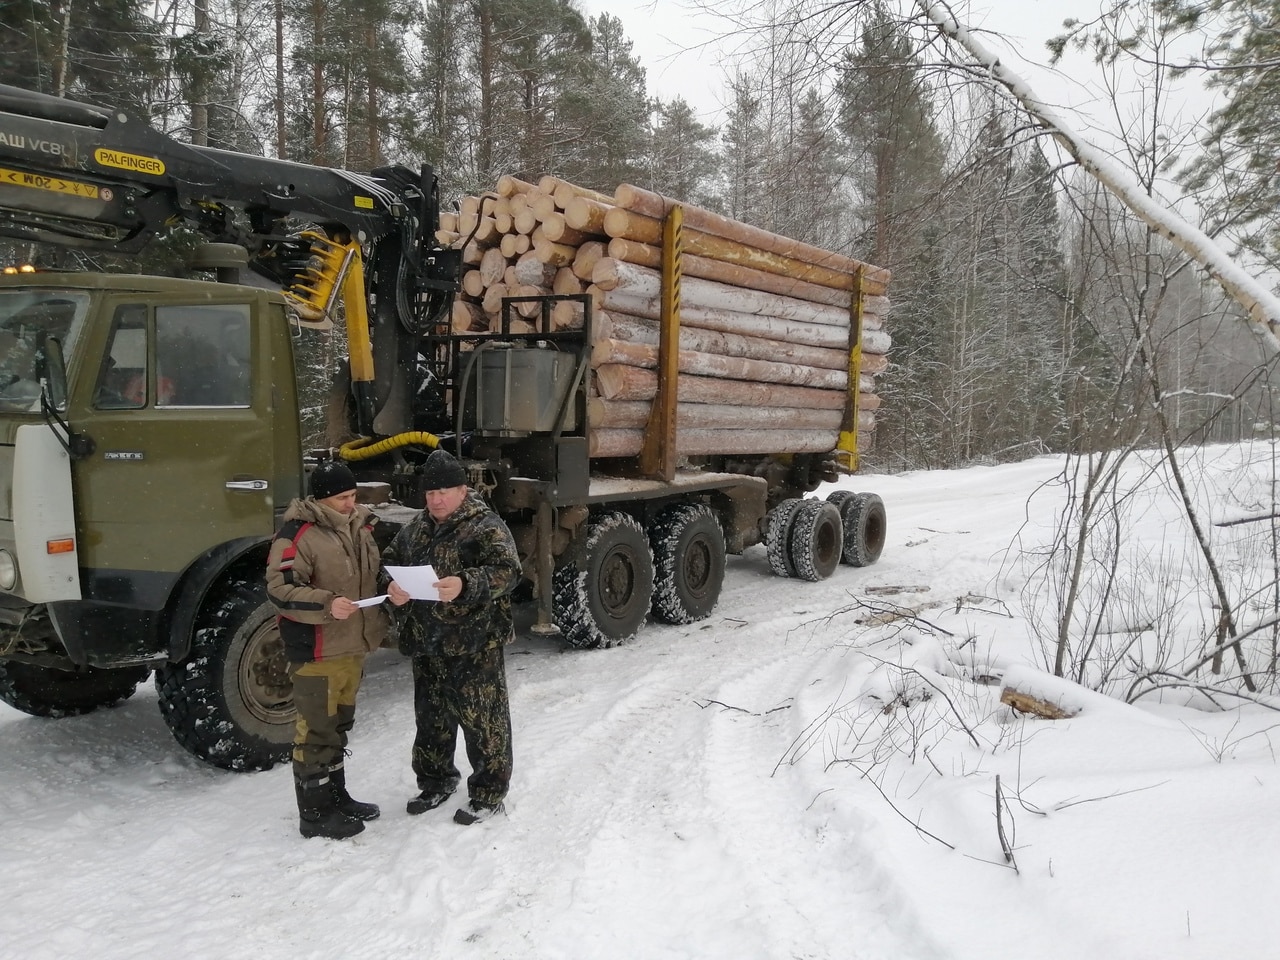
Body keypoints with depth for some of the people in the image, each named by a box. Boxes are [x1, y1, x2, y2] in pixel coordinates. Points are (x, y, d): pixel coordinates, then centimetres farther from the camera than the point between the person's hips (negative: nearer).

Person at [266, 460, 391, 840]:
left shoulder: (360, 526, 9)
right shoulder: (298, 534, -16)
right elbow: (279, 589, -20)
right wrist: (327, 605, -30)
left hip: (354, 646, 8)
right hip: (316, 651, -8)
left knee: (339, 725, 20)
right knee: (317, 730, 1)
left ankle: (336, 797, 35)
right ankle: (314, 813, 14)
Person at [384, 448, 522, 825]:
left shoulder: (486, 526, -11)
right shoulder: (417, 527, 11)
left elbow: (507, 571, -23)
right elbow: (389, 560, 17)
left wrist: (465, 585, -40)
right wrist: (392, 586, -6)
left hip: (474, 645, -7)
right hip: (426, 643, 7)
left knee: (481, 718, 1)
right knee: (431, 716, 20)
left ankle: (488, 793, 16)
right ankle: (436, 782, 38)